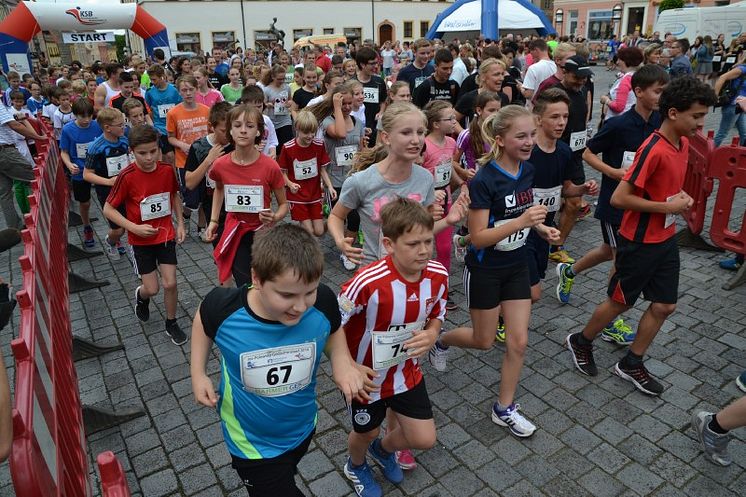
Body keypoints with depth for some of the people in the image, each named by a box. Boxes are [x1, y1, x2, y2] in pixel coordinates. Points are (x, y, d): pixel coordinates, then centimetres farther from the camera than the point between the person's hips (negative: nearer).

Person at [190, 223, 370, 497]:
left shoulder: (322, 302, -29)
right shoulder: (224, 308, -31)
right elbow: (204, 320, -5)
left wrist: (342, 362, -21)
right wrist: (198, 373, -10)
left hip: (303, 428, 4)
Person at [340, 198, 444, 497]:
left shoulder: (438, 275, -18)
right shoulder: (368, 283, -35)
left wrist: (431, 334, -19)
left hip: (407, 371, 4)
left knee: (424, 439, 12)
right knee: (367, 432, 21)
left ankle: (383, 449, 49)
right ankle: (356, 467, 60)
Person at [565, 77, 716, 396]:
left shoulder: (683, 143, 3)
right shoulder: (653, 150, -24)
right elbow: (619, 198, -27)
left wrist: (679, 195, 1)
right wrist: (668, 207, -20)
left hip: (666, 239, 8)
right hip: (640, 242, -8)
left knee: (664, 305, 12)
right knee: (619, 302, 8)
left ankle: (631, 364, 27)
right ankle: (580, 342, 32)